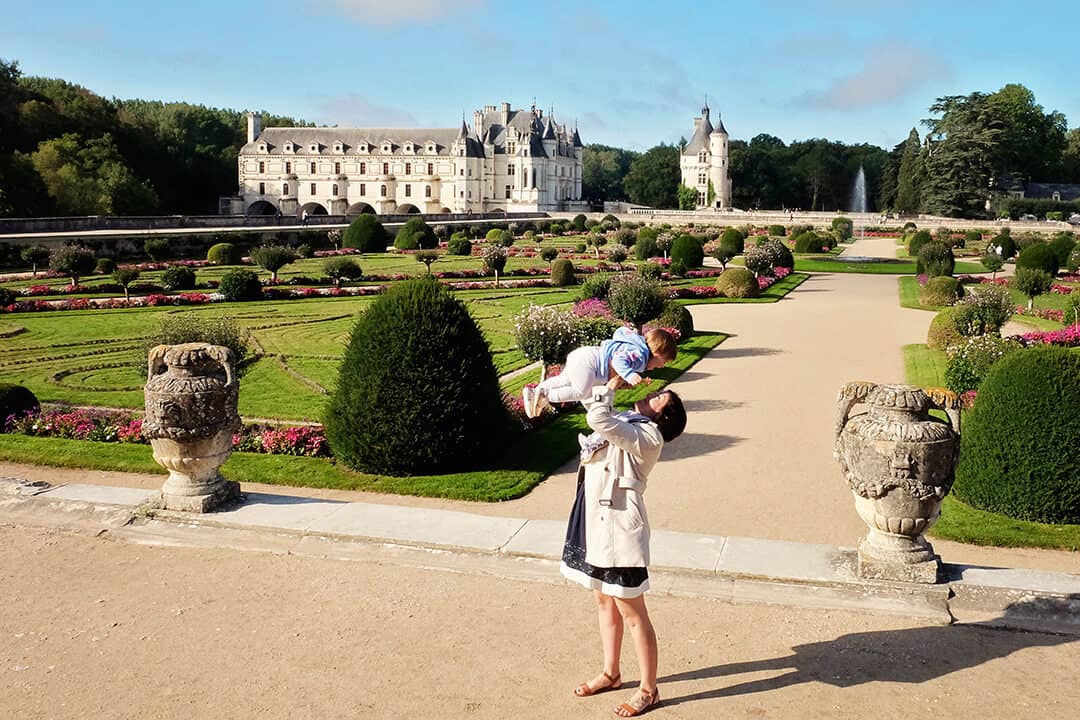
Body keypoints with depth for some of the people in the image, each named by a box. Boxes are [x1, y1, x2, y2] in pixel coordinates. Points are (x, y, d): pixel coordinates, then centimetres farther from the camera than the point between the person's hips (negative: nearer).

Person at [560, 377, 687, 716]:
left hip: (618, 527, -9)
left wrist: (612, 386, -14)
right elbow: (599, 414, 26)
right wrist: (613, 384, 12)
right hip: (597, 523, 9)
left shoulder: (648, 436, -18)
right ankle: (610, 673, 37)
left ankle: (648, 690, 16)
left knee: (632, 613, 2)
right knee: (605, 602, 21)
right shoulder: (626, 422, 10)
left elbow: (598, 418, -30)